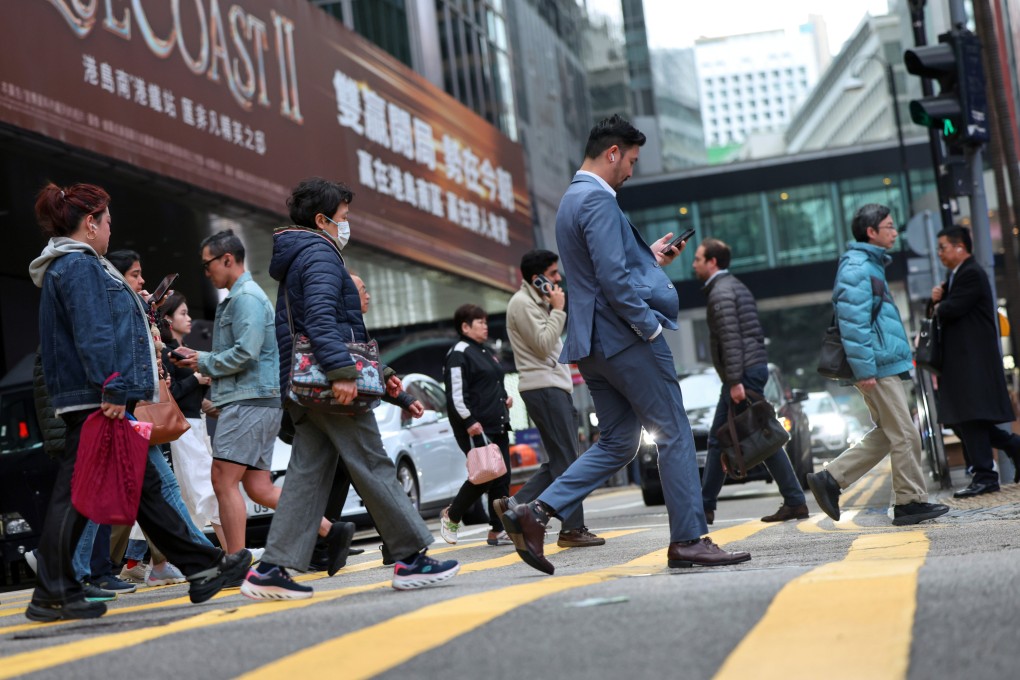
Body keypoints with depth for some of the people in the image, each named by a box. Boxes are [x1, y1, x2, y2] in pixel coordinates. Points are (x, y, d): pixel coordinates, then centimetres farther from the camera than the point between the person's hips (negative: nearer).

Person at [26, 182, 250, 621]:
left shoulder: (74, 265, 22)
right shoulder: (78, 266, -11)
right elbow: (92, 334, -20)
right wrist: (112, 390, -23)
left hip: (98, 403, 11)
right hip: (93, 403, -11)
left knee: (143, 487, 10)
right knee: (75, 496, -6)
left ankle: (202, 569, 14)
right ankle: (51, 596, 0)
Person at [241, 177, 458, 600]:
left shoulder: (298, 260, 26)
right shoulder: (320, 256, -7)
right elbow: (321, 319, -23)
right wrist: (341, 371, -31)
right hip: (331, 387, -10)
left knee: (306, 476, 5)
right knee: (374, 470, -4)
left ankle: (272, 570, 0)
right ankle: (412, 558, 1)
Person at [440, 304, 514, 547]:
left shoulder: (486, 352, 21)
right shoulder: (459, 354, -9)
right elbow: (456, 393, -16)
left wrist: (505, 397, 13)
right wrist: (469, 421, -22)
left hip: (497, 426, 9)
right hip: (475, 428, -9)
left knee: (502, 477, 4)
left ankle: (497, 531, 6)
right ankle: (451, 516, 9)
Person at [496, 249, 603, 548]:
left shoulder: (538, 302, 22)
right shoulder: (522, 303, -9)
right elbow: (544, 344, -17)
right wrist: (558, 309, -11)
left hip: (555, 387, 10)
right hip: (543, 387, -10)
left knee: (561, 460, 9)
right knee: (566, 460, -9)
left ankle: (514, 505, 9)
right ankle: (572, 529, -6)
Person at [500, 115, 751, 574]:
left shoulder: (572, 200, 19)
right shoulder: (598, 200, -13)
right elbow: (613, 279, -22)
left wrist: (650, 259, 20)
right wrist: (651, 326, -16)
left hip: (593, 343, 10)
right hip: (625, 337, -10)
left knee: (616, 444, 12)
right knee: (675, 435, -1)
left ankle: (536, 513, 2)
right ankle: (688, 540, 4)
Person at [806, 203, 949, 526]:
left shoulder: (870, 265, 20)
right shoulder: (856, 268, -13)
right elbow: (853, 323, -20)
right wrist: (864, 370, -23)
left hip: (885, 365, 10)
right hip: (879, 367, -10)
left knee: (887, 434, 12)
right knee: (904, 435, -4)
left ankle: (830, 479, 11)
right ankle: (911, 501, 4)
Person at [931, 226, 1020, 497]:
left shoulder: (972, 274, -12)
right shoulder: (955, 276, 21)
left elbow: (951, 310, -20)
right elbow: (941, 311, 21)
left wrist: (938, 307, 1)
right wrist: (938, 299, 0)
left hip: (973, 359, -10)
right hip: (960, 359, 10)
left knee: (970, 418, -10)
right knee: (960, 419, 9)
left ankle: (984, 476, -7)